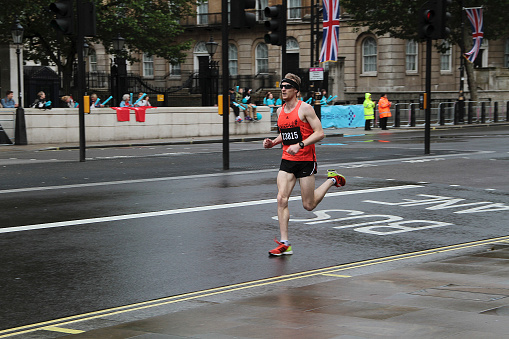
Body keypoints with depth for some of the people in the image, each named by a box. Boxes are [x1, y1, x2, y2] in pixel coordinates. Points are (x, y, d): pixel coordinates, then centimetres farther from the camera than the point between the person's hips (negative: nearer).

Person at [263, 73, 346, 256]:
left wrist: (300, 145, -24)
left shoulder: (305, 108, -11)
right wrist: (272, 142, 4)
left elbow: (319, 133, -14)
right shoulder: (280, 111, 9)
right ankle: (284, 244, -8)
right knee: (282, 199, -10)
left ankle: (332, 179, 28)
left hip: (306, 160, -5)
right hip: (287, 160, 5)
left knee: (308, 205, 2)